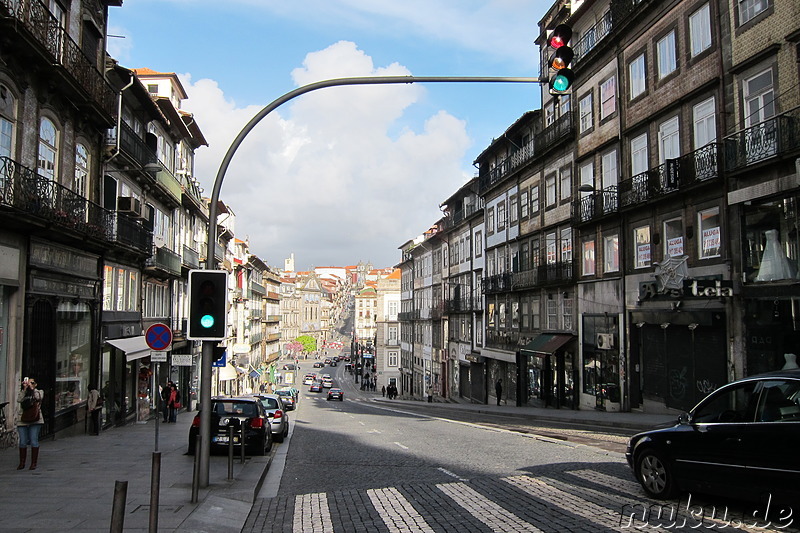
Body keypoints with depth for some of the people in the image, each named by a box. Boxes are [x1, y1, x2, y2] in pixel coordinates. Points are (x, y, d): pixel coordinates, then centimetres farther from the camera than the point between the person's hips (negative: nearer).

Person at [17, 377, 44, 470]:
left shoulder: (39, 392, 9)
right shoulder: (22, 392, 12)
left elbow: (39, 397, -13)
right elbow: (19, 400, -8)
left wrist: (32, 388, -13)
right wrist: (24, 389, -14)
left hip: (35, 420, -2)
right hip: (22, 420, 2)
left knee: (34, 441, -5)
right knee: (23, 442, 4)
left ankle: (33, 463, 2)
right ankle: (22, 463, 15)